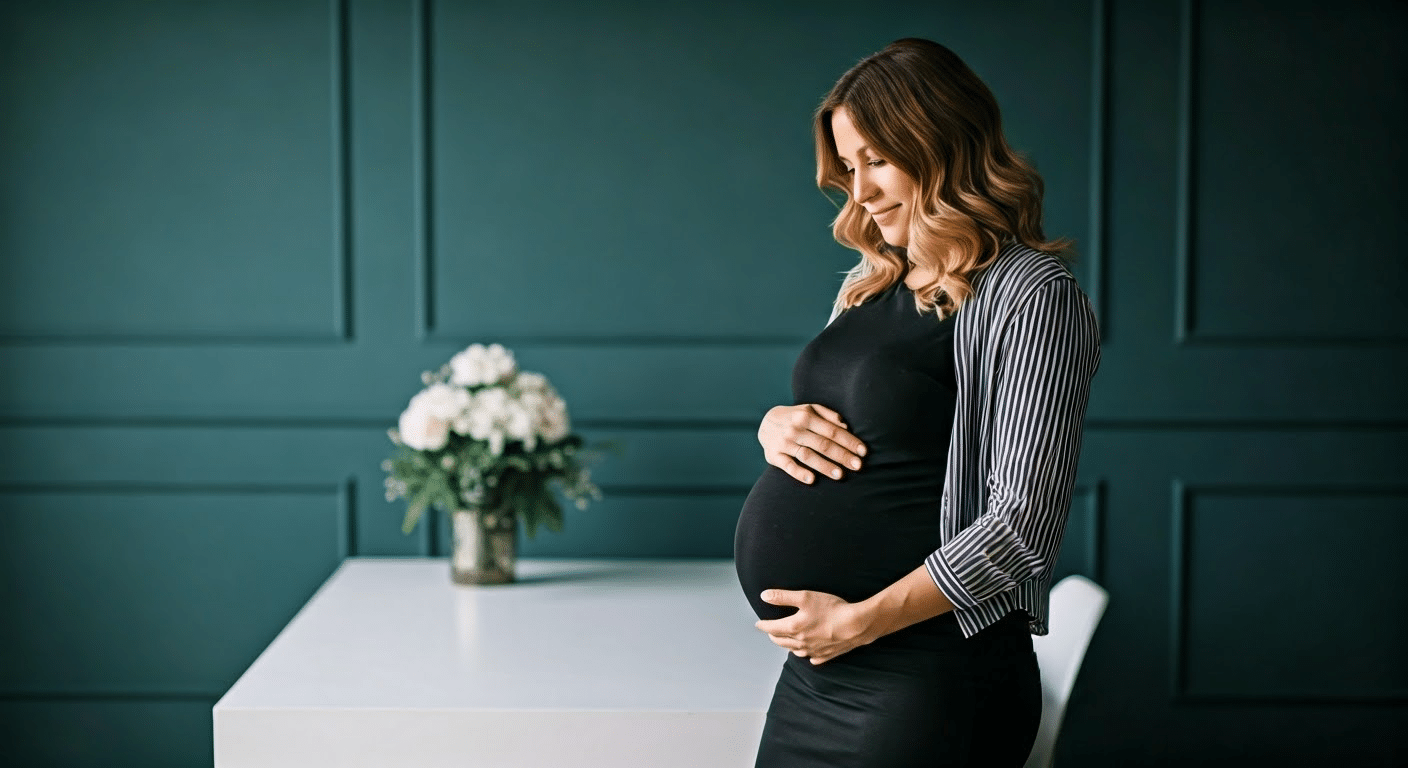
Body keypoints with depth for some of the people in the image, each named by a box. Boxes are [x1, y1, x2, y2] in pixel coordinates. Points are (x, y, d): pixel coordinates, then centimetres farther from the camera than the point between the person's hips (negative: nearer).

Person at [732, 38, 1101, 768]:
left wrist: (861, 620, -19)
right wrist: (776, 423, 0)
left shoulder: (1032, 296, -12)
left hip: (930, 682, -7)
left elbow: (1024, 523, -18)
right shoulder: (869, 284, 12)